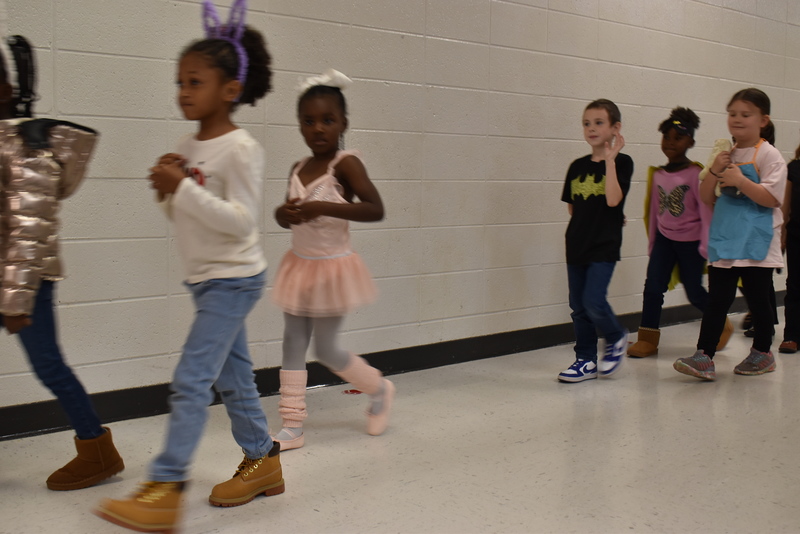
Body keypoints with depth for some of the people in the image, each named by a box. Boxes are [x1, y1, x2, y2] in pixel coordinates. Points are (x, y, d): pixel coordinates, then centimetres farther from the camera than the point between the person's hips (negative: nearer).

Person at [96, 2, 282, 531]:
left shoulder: (241, 149, -16)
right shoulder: (188, 146, 8)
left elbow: (240, 221, -22)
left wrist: (184, 188, -26)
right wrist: (168, 191, -5)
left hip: (233, 279, -9)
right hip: (208, 279, 9)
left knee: (191, 380, -10)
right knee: (232, 377, 16)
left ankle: (165, 489, -5)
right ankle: (263, 462, 30)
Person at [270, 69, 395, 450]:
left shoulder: (345, 164, -15)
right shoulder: (298, 169, 5)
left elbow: (375, 209, -26)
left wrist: (322, 207, -34)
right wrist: (284, 214, -8)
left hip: (332, 268, -6)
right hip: (300, 265, 7)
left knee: (326, 349, 1)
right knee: (293, 343, 6)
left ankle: (379, 388, 28)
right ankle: (292, 426, 13)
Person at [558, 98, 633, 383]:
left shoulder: (621, 162, -4)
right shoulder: (577, 166, 8)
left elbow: (613, 200, -20)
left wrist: (610, 159, -19)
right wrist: (591, 220, 6)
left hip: (604, 245, -5)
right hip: (577, 243, 5)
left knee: (593, 301, -14)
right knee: (578, 306, 8)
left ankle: (616, 338, 15)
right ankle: (586, 359, 19)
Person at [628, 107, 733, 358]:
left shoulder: (696, 173, -11)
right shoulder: (658, 175, 4)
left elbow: (706, 211, -11)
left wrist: (706, 245, -13)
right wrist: (652, 243, 15)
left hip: (690, 241, -4)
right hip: (664, 238, 4)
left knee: (694, 292, 5)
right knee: (653, 286, -8)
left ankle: (722, 325, 32)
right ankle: (647, 339, -1)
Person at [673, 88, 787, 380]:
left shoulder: (768, 155, -6)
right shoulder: (725, 156, 12)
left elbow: (772, 198, -16)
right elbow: (706, 198, 11)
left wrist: (740, 180, -21)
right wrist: (714, 172, -5)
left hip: (756, 243, -5)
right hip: (724, 241, 5)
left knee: (758, 299, 7)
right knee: (717, 299, 0)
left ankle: (762, 352, 24)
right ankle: (704, 357, -3)